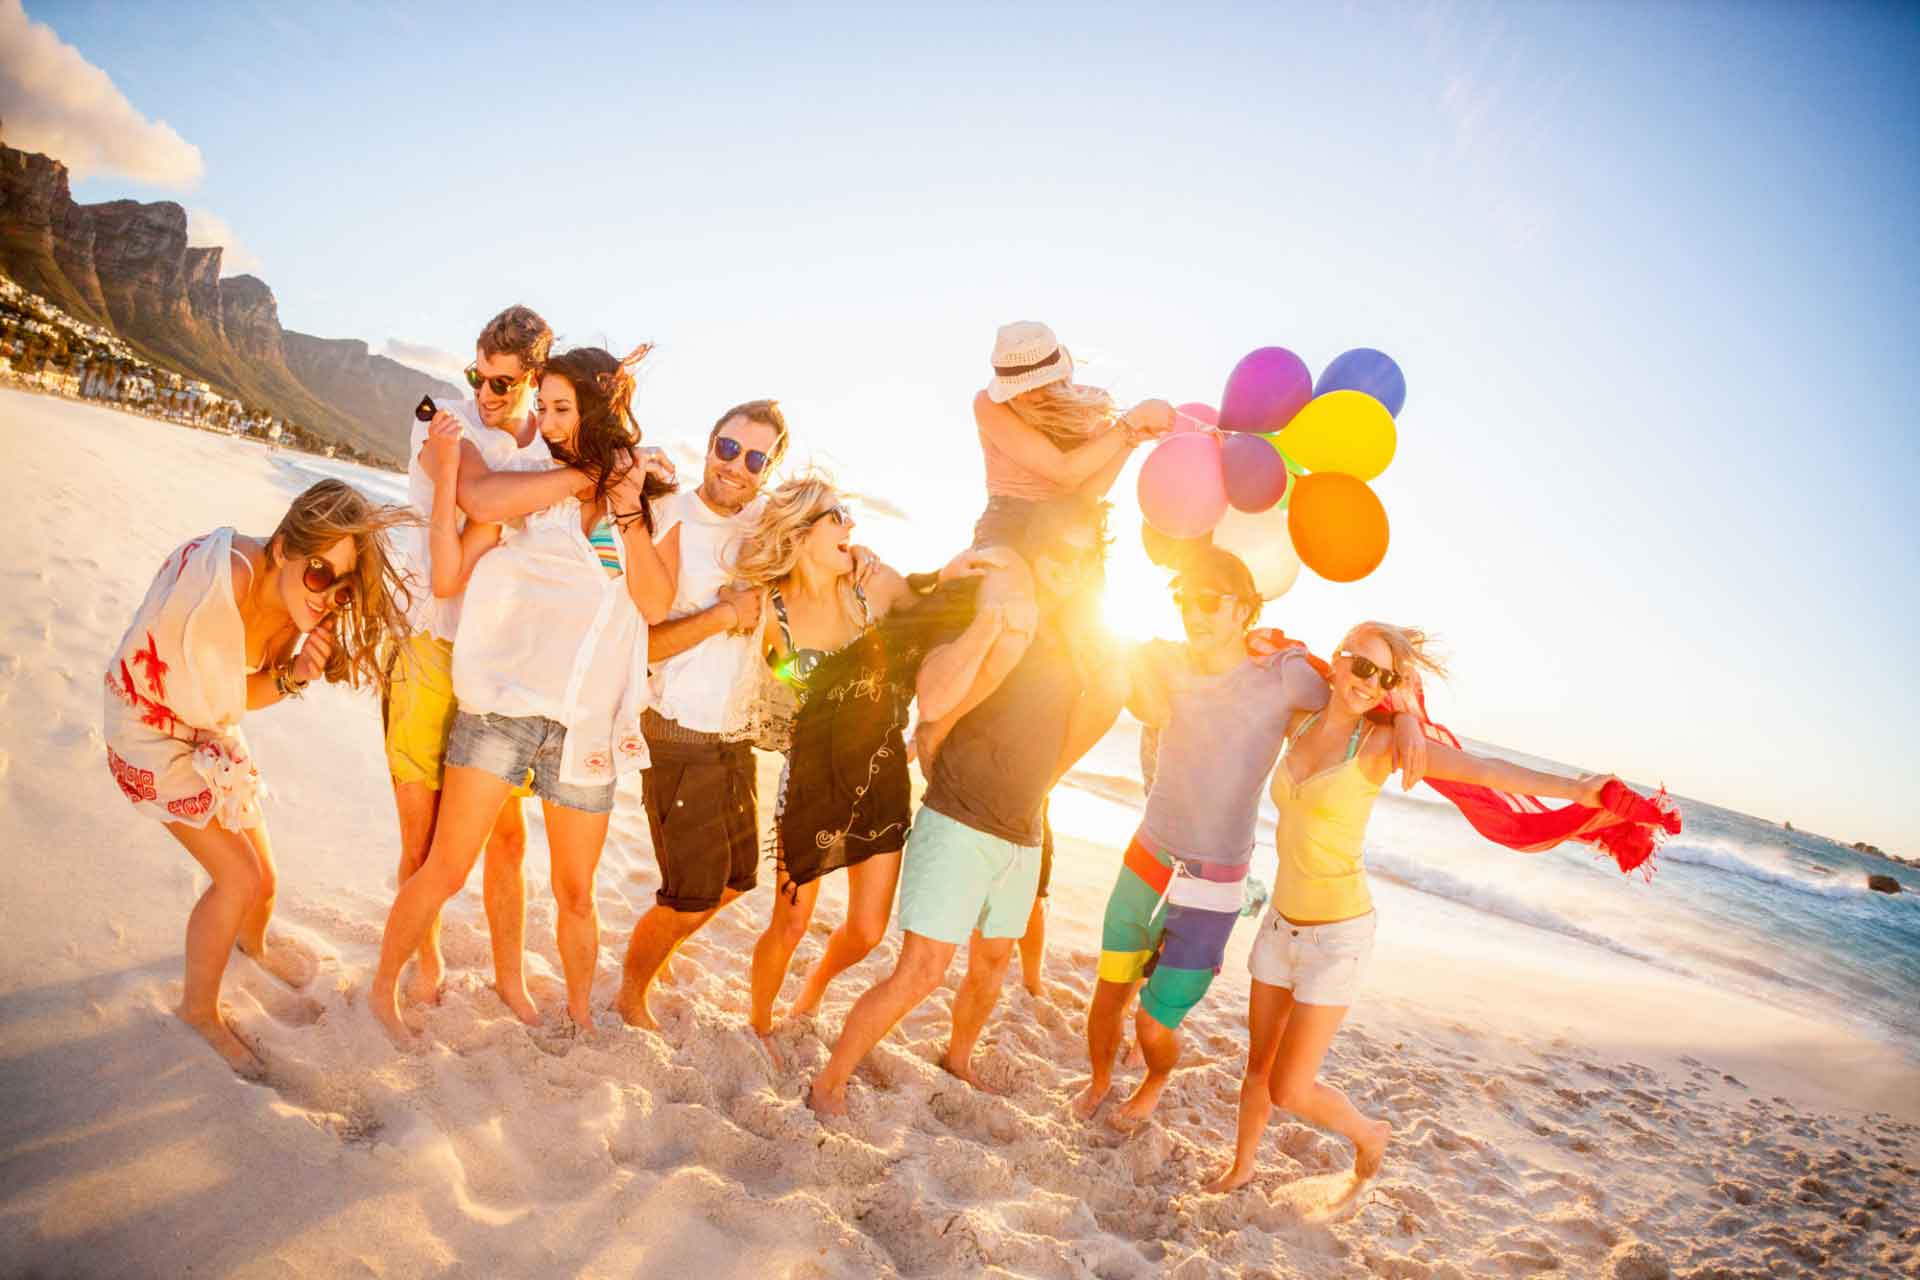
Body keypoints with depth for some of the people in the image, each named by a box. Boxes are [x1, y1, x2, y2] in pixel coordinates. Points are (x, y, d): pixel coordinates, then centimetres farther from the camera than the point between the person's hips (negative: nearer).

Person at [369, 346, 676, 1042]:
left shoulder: (646, 495, 5)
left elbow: (655, 605, -5)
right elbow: (449, 578, -3)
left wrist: (629, 514, -11)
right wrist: (445, 477, -8)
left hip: (588, 719, 1)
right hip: (504, 700, -1)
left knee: (575, 892, 12)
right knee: (446, 868, 1)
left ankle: (579, 1016, 33)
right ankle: (383, 988, 26)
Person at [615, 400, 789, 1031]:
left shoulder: (763, 519, 4)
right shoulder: (673, 522, -15)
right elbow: (639, 642, -20)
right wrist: (727, 613, -18)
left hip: (737, 736, 7)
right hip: (681, 740, -7)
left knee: (734, 879, 20)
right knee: (691, 897, 0)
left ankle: (649, 955, 43)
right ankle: (631, 997, 26)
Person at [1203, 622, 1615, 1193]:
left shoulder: (1379, 743, -14)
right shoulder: (1299, 724, 0)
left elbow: (1483, 770, -20)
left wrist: (1574, 790, -28)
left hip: (1337, 935, -5)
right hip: (1281, 923, 5)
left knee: (1289, 1090, 0)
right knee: (1258, 1065, 18)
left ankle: (1368, 1132, 31)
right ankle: (1241, 1168, 42)